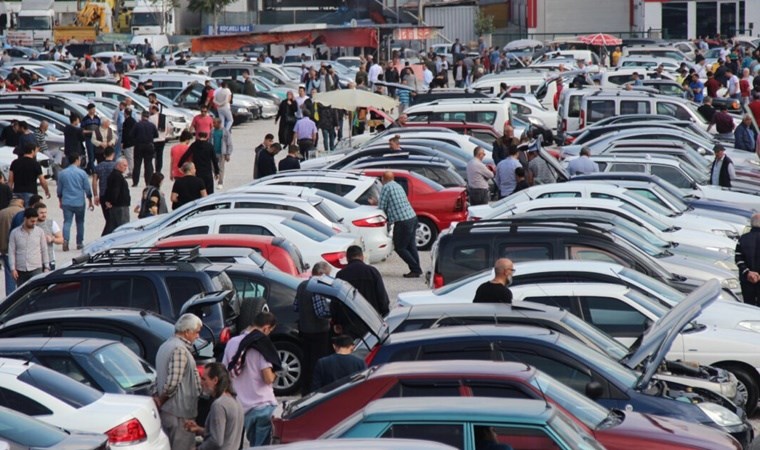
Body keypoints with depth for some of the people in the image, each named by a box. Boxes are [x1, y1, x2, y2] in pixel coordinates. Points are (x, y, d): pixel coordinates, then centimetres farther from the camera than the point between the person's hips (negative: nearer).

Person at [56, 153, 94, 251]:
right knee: (80, 222, 12)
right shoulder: (82, 173, -5)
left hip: (66, 202, 1)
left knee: (67, 222, 0)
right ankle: (79, 243, 16)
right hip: (79, 202, -1)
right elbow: (87, 188, -1)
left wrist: (60, 201, 24)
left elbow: (59, 189, 11)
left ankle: (65, 241, -20)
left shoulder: (62, 173, 3)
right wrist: (90, 201, 9)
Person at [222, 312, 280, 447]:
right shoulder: (261, 344, -12)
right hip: (263, 405, -6)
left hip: (242, 406, 6)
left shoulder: (232, 343, 6)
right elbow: (268, 378, -17)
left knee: (254, 445, 18)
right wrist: (274, 375, 3)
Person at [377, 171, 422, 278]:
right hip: (412, 217, 9)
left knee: (400, 248, 1)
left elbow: (381, 207, -7)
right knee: (411, 246, 15)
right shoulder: (398, 186, 18)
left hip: (402, 222, -9)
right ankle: (416, 269, 15)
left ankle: (415, 269, -2)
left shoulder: (386, 188, -8)